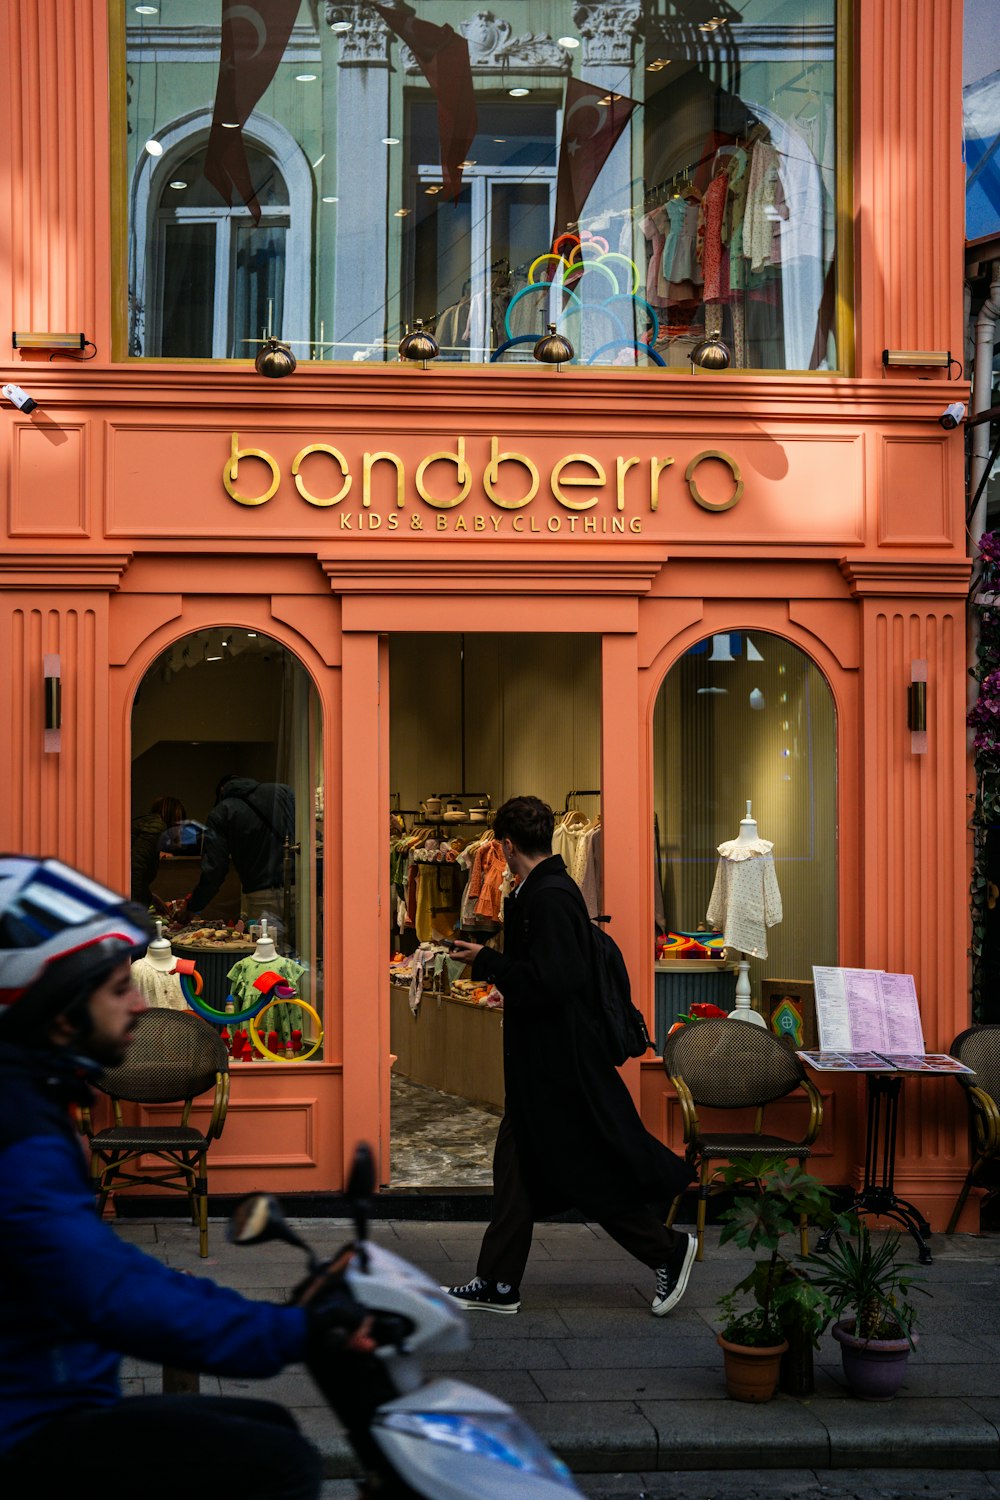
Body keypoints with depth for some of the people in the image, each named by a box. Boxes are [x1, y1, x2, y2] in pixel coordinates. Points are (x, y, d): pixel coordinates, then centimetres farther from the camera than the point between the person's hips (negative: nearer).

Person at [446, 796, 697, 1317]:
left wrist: (486, 961, -18)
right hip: (542, 1062, 10)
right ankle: (497, 1284, 18)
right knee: (516, 1162, 12)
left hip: (561, 1065, -10)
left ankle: (667, 1250, 15)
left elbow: (549, 982, -27)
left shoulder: (549, 898, -21)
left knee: (589, 1169, 0)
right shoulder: (542, 891, 10)